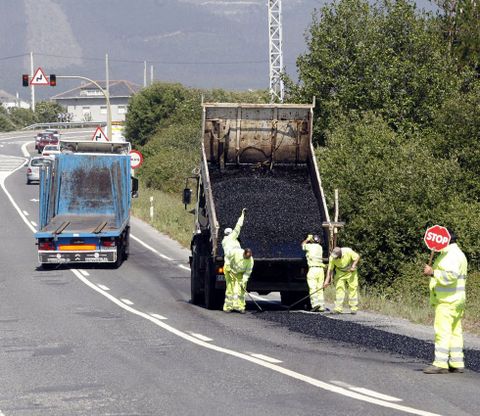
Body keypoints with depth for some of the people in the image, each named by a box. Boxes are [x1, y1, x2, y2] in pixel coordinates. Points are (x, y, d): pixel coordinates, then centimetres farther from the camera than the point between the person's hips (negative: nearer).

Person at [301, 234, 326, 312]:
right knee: (320, 289, 7)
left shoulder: (310, 246, 0)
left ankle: (315, 303, -23)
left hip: (313, 269, -5)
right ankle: (321, 306, 2)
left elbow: (303, 245, 22)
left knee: (312, 288, -8)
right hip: (320, 269, 5)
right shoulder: (320, 247, 15)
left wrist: (307, 239, 38)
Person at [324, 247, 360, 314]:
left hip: (351, 271, -1)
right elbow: (330, 269, -14)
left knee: (353, 288, -5)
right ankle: (338, 308, -9)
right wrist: (327, 280, -19)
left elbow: (357, 257, -13)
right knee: (339, 288, -9)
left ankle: (353, 308, 0)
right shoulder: (332, 258, -21)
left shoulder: (348, 251, -27)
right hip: (340, 272, 1)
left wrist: (353, 266, -24)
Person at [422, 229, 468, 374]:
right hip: (456, 300, 11)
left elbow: (450, 276, -27)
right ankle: (457, 363, 12)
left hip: (447, 301, -11)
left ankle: (440, 363, -15)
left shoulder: (451, 255, -14)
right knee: (455, 331, 10)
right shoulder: (458, 253, 21)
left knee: (442, 330, -12)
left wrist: (432, 272, -24)